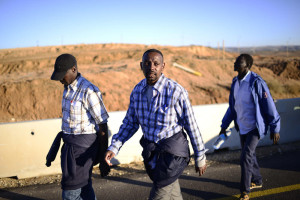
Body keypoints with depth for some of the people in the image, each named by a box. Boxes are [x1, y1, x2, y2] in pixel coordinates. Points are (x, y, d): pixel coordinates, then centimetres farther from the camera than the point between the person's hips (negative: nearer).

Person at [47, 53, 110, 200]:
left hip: (83, 146, -9)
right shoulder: (68, 88, 8)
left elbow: (103, 127, -17)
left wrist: (103, 159, -14)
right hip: (70, 144, 9)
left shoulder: (89, 91, -21)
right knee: (83, 187, 18)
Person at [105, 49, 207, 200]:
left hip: (172, 152, -5)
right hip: (150, 151, 6)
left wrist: (200, 158, -5)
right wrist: (113, 147, -4)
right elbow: (130, 123, 7)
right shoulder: (137, 90, -1)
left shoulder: (176, 91, -18)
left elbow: (191, 126, -11)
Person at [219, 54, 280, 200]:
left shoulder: (256, 82, -18)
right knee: (248, 156, 18)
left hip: (255, 127, -7)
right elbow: (232, 106, 14)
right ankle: (257, 181, 39)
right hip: (242, 127, 7)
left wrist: (275, 128, -10)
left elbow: (269, 106, -13)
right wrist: (224, 125, 16)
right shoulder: (235, 82, 4)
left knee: (246, 157, -12)